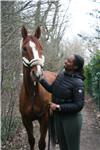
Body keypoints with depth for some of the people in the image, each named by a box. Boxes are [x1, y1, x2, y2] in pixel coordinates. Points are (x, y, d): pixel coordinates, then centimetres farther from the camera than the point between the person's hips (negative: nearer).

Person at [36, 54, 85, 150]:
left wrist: (59, 107, -25)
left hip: (71, 119, -7)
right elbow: (52, 89, 12)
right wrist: (41, 79, 0)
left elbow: (78, 105, -23)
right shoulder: (61, 75, -1)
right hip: (58, 116, 7)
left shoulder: (78, 83, -23)